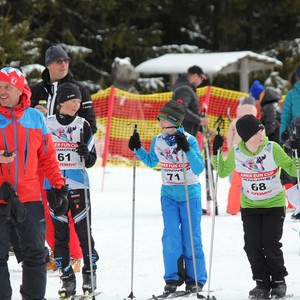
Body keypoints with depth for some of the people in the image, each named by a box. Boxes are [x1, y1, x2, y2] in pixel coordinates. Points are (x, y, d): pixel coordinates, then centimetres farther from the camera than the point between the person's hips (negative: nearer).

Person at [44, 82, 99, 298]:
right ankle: (67, 278, 9)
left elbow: (91, 160, 3)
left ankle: (90, 274, 10)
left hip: (78, 185, -1)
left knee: (84, 231, -1)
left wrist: (86, 154, -18)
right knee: (60, 233, 3)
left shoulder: (83, 125, 1)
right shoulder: (47, 124, 3)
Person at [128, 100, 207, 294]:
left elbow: (199, 169, -21)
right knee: (171, 237, -3)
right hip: (168, 194, 4)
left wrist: (187, 149, -33)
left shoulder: (189, 140, -14)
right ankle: (173, 278, 6)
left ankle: (195, 279, 11)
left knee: (191, 238, 1)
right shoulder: (158, 141, 1)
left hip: (190, 194, -4)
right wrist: (138, 149, 5)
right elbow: (152, 162, 19)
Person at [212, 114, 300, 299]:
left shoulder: (272, 149, -16)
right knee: (253, 247, -2)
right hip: (250, 206, 3)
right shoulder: (236, 152, -9)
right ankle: (262, 283, 14)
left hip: (274, 204, -3)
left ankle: (278, 281, 12)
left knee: (271, 246, -8)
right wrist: (216, 153, -5)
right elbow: (222, 172, 8)